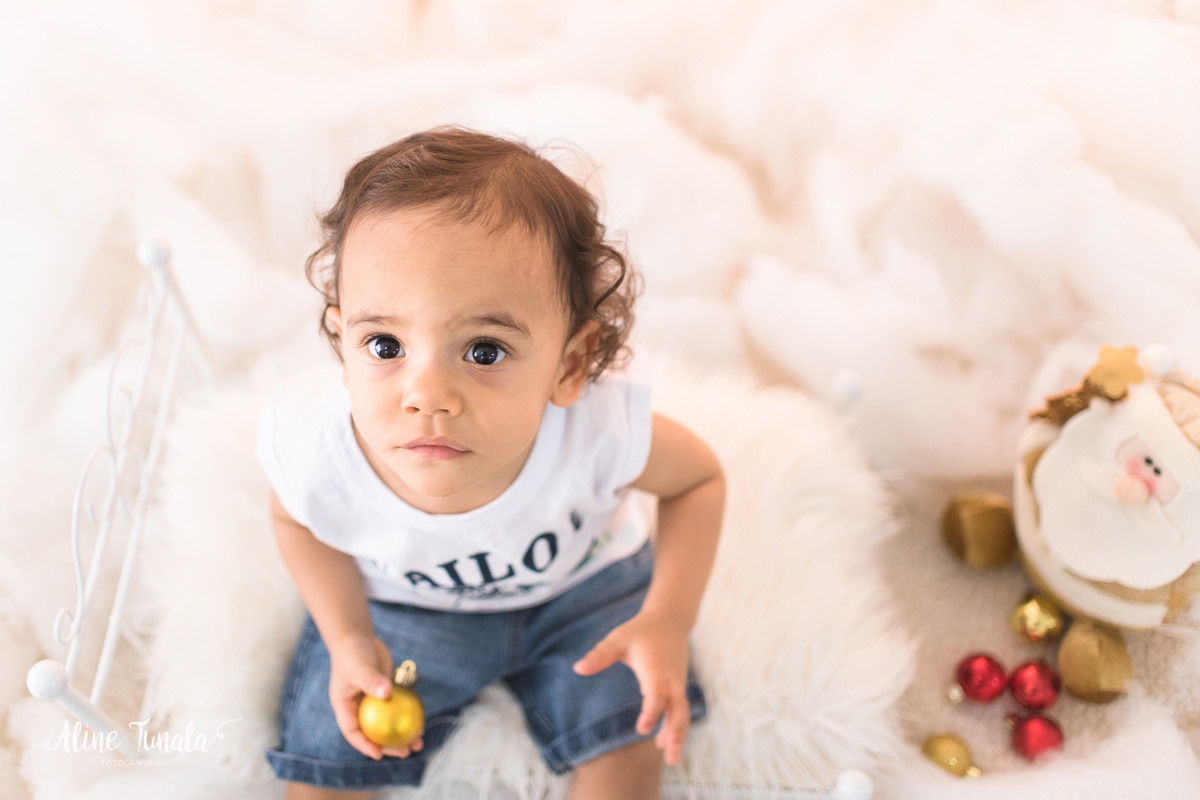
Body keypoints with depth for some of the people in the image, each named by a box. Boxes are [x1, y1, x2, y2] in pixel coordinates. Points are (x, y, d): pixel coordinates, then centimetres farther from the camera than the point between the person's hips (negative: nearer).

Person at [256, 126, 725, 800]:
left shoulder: (598, 428, -41)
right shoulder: (313, 447, -37)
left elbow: (698, 479, -16)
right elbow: (296, 518, -8)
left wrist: (669, 620, -25)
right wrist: (347, 637, -15)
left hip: (581, 585, 0)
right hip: (399, 604, 1)